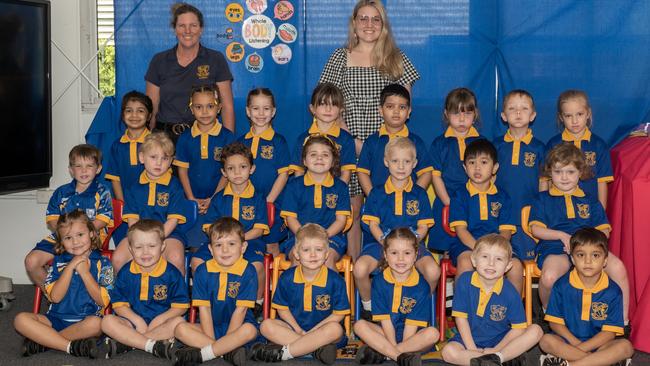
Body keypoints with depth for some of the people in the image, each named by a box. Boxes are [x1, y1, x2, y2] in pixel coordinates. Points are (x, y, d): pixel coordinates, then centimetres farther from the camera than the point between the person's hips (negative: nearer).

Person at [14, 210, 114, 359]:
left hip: (85, 320, -3)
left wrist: (85, 272, -12)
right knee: (21, 319, -21)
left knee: (96, 323, -38)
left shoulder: (102, 263, 3)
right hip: (57, 318, 3)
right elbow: (55, 297, -3)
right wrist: (70, 268, -10)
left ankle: (42, 341, -22)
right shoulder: (59, 262, 10)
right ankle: (71, 346, -26)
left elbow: (103, 301, -7)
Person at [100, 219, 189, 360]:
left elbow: (181, 306, -4)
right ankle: (154, 346, -34)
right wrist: (137, 320, -14)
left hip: (160, 322, -1)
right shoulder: (125, 273, 2)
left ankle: (123, 344, -33)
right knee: (107, 321, -25)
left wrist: (159, 320, -16)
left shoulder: (171, 273, -4)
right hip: (133, 321, 1)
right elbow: (119, 304, 1)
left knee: (177, 322, -32)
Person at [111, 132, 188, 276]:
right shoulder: (135, 187, 11)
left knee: (176, 259, -32)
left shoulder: (174, 185, 2)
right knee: (117, 258, -19)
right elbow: (132, 218, 5)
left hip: (168, 233, -3)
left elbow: (173, 219, -5)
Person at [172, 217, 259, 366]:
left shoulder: (248, 271, -10)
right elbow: (204, 308, -5)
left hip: (236, 326, -3)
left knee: (249, 330, -34)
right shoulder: (203, 271, -2)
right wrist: (213, 342, -14)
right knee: (180, 329, -19)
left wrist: (227, 339, -16)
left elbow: (240, 309, -12)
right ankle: (229, 352, -27)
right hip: (210, 327, 3)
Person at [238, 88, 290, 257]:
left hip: (271, 204, -4)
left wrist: (268, 202, -14)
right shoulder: (241, 141, 7)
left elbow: (283, 174, -7)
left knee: (271, 246, 4)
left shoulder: (278, 141, -4)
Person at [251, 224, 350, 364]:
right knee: (266, 325, -21)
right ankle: (317, 348, -28)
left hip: (321, 328, -2)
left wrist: (311, 332, -14)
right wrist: (298, 330, -12)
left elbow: (339, 314, -7)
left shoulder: (335, 281, -10)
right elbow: (282, 308, 3)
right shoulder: (287, 278, -3)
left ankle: (284, 352, -30)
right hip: (294, 327, 3)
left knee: (335, 329, -35)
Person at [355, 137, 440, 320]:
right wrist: (385, 242, -15)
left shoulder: (419, 194, 11)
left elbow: (423, 226, 6)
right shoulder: (377, 193, 9)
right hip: (380, 242, 0)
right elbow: (373, 224, 3)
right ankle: (367, 306, 1)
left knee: (433, 271, -28)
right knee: (360, 269, -28)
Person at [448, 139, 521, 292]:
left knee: (516, 265, -24)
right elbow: (460, 229, -5)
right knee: (466, 262, -35)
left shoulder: (502, 197, 14)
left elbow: (506, 230, 6)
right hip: (467, 245, -2)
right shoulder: (460, 196, 6)